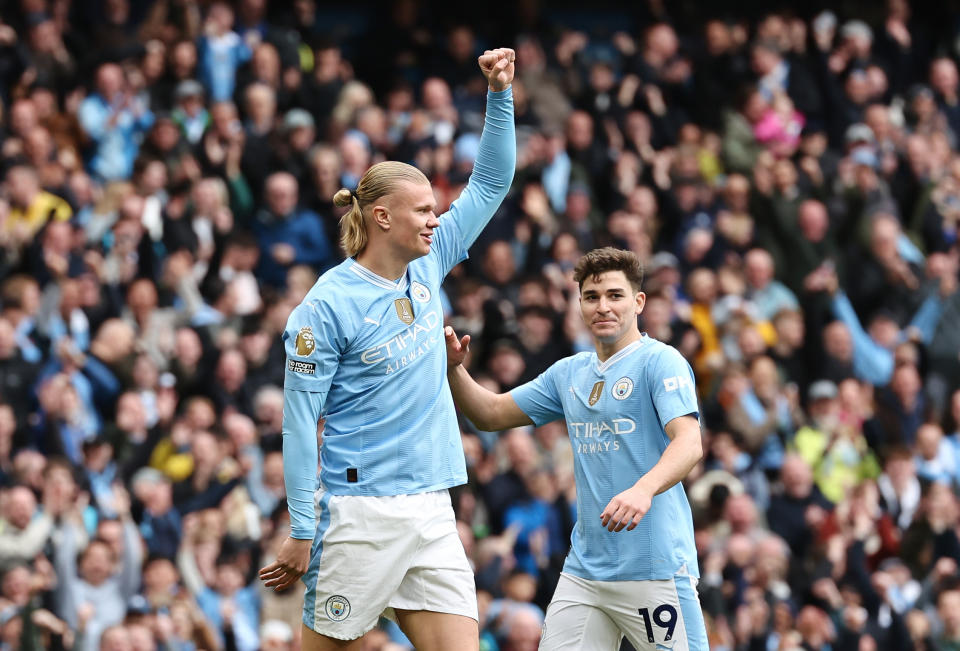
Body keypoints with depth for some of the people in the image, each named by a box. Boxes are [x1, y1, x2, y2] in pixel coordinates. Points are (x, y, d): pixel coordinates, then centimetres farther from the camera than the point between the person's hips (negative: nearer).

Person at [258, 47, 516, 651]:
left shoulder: (428, 267, 9)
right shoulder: (327, 306, -10)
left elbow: (490, 183, 16)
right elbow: (300, 423, -11)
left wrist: (500, 94, 4)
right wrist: (301, 532, -13)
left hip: (431, 510, 6)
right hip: (358, 513, -6)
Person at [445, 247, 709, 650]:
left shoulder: (661, 362, -6)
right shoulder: (568, 374, 16)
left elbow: (689, 443, -20)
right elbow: (491, 414, 23)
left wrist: (643, 490, -39)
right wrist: (453, 369, 4)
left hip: (655, 568, -6)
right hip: (584, 568, 6)